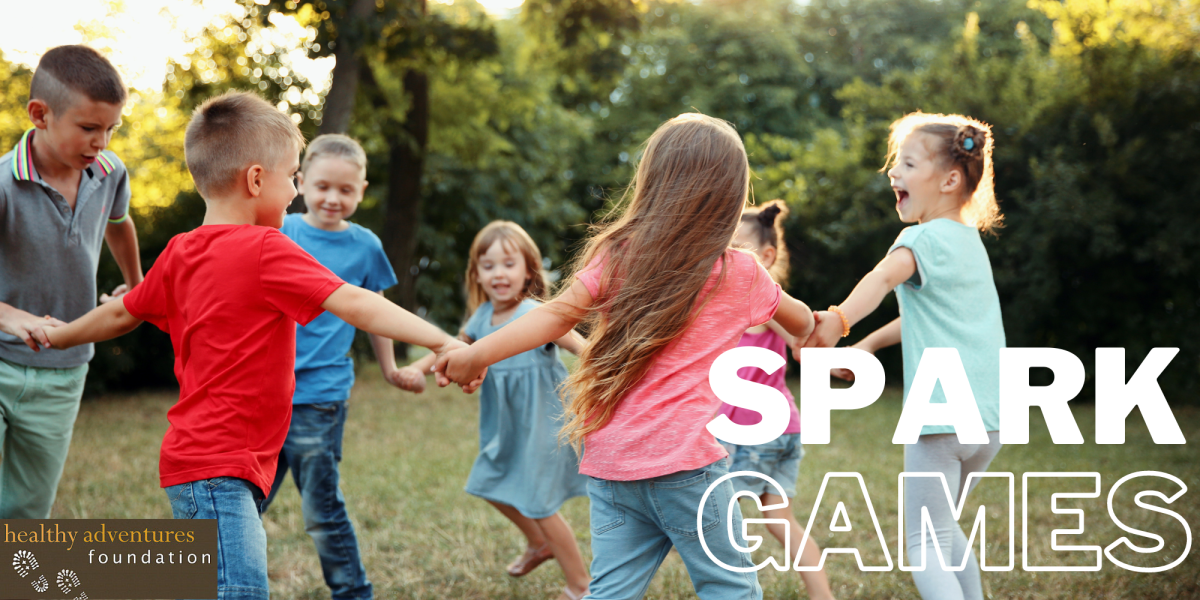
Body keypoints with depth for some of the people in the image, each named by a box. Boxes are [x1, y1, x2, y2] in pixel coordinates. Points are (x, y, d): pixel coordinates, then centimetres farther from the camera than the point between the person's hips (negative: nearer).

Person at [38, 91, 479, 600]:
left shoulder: (180, 252, 11)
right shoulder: (265, 250, -13)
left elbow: (122, 314, 25)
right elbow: (355, 305, -19)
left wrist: (59, 336, 45)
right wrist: (443, 343, -20)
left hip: (191, 460, 10)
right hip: (220, 468, -10)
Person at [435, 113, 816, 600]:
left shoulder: (617, 257, 4)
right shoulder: (741, 274, 3)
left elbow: (556, 315, -8)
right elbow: (800, 321, 22)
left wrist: (478, 354, -9)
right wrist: (817, 331, 45)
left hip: (611, 467, 3)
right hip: (685, 461, -3)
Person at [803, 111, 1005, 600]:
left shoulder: (925, 238, -8)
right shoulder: (970, 240, 17)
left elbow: (885, 276, -32)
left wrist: (838, 320, -49)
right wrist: (868, 345, 29)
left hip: (941, 417, -8)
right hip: (990, 420, 8)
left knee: (925, 547, -2)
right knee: (945, 530, 26)